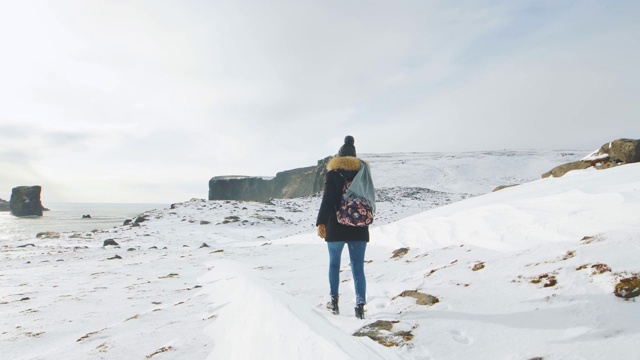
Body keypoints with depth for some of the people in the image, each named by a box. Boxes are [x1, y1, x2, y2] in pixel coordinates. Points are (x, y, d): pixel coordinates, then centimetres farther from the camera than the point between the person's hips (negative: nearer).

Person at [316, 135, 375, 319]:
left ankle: (334, 299, 18)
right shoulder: (362, 171, 7)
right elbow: (369, 198, 13)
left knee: (334, 263, 16)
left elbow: (327, 199, -13)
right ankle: (360, 304, -4)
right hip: (359, 229, 2)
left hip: (336, 228, -2)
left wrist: (321, 223, -14)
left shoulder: (333, 173, -3)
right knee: (358, 267, 4)